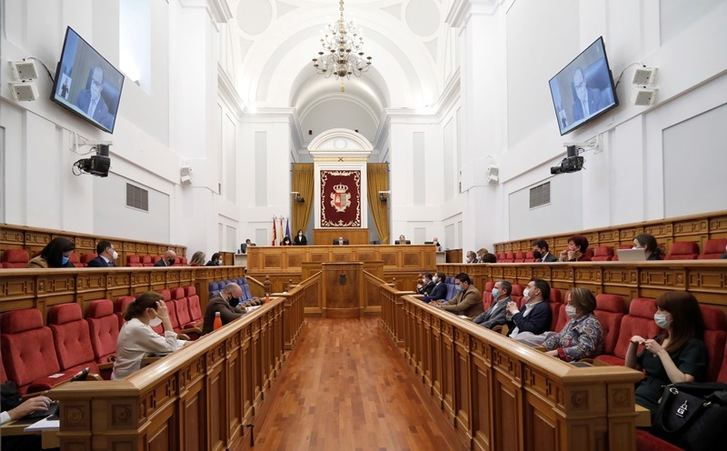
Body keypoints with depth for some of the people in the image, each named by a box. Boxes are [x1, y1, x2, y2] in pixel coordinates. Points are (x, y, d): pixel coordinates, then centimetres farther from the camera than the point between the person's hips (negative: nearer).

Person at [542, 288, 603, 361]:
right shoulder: (574, 319, 13)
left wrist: (556, 352, -26)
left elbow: (584, 350, -24)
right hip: (562, 359, 8)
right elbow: (559, 337, 17)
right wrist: (541, 347, 1)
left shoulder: (591, 323, -14)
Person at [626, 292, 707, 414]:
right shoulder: (659, 338, 15)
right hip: (635, 394, 7)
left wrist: (660, 352, -20)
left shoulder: (694, 345, -7)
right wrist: (633, 344, 4)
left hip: (655, 404, -7)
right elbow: (631, 368, 21)